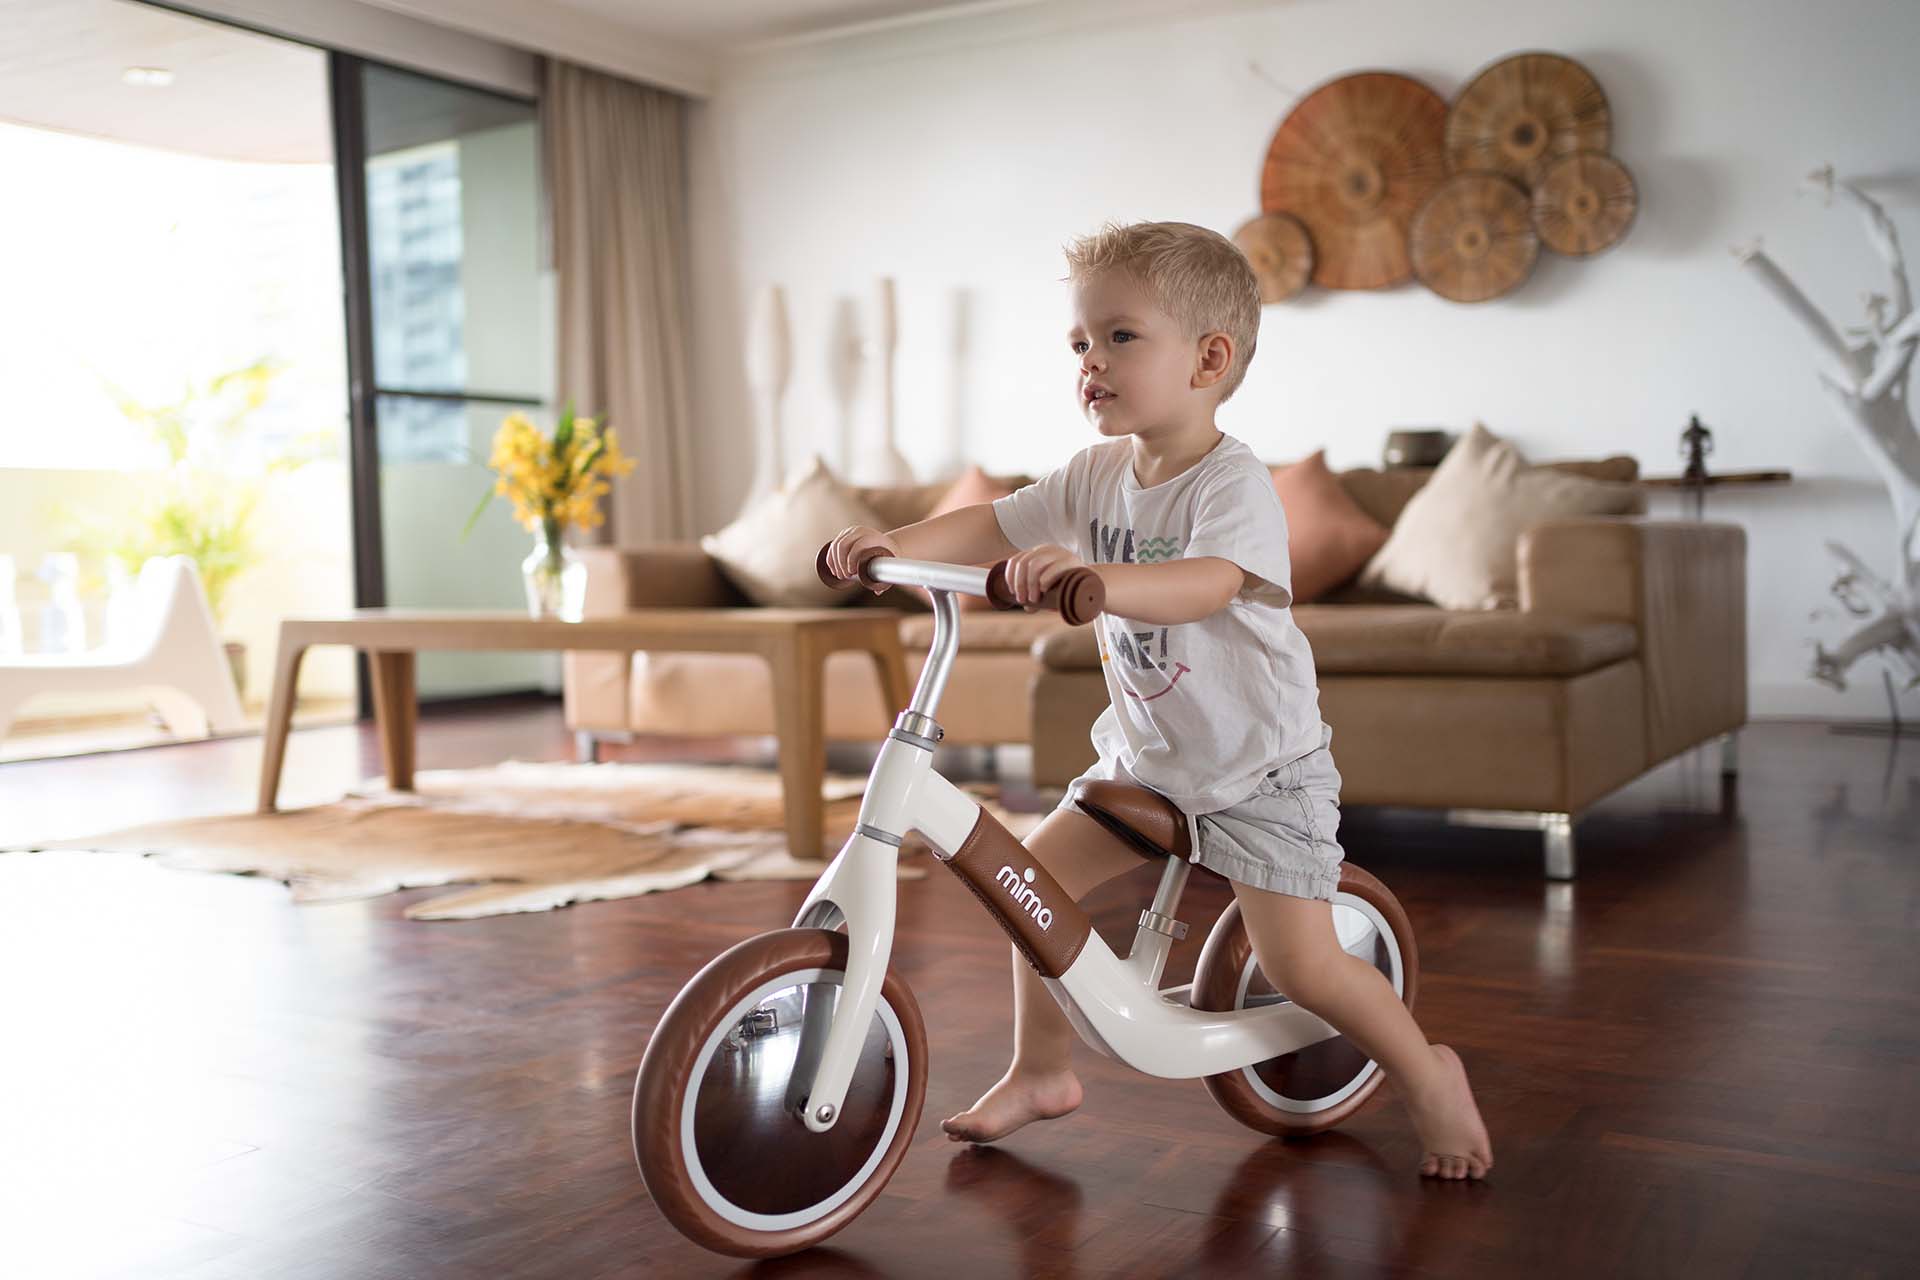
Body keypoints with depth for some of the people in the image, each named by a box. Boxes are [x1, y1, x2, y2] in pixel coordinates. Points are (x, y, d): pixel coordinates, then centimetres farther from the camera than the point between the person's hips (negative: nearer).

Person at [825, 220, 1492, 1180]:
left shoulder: (1234, 485, -22)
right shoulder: (1098, 475, 0)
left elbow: (1203, 586, -40)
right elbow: (993, 526, -1)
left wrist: (1093, 573, -57)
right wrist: (896, 544, -18)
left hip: (1260, 768, -6)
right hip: (1147, 758, 7)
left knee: (1299, 967, -9)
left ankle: (1428, 1073, 19)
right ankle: (1041, 1071, 18)